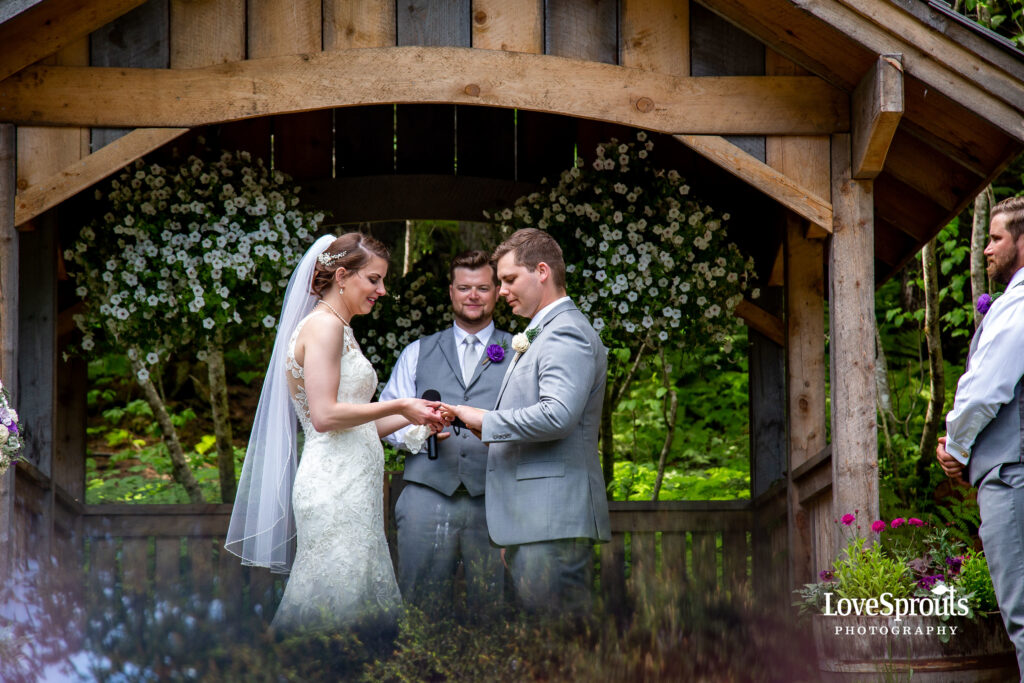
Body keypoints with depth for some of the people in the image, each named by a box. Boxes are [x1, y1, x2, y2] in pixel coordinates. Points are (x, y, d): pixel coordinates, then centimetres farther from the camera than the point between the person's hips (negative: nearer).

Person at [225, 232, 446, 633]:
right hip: (335, 490, -10)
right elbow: (325, 416, -16)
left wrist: (411, 417, 11)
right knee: (335, 604, -12)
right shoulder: (323, 325, -7)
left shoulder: (339, 330, 23)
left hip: (351, 487, 10)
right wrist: (398, 406, -9)